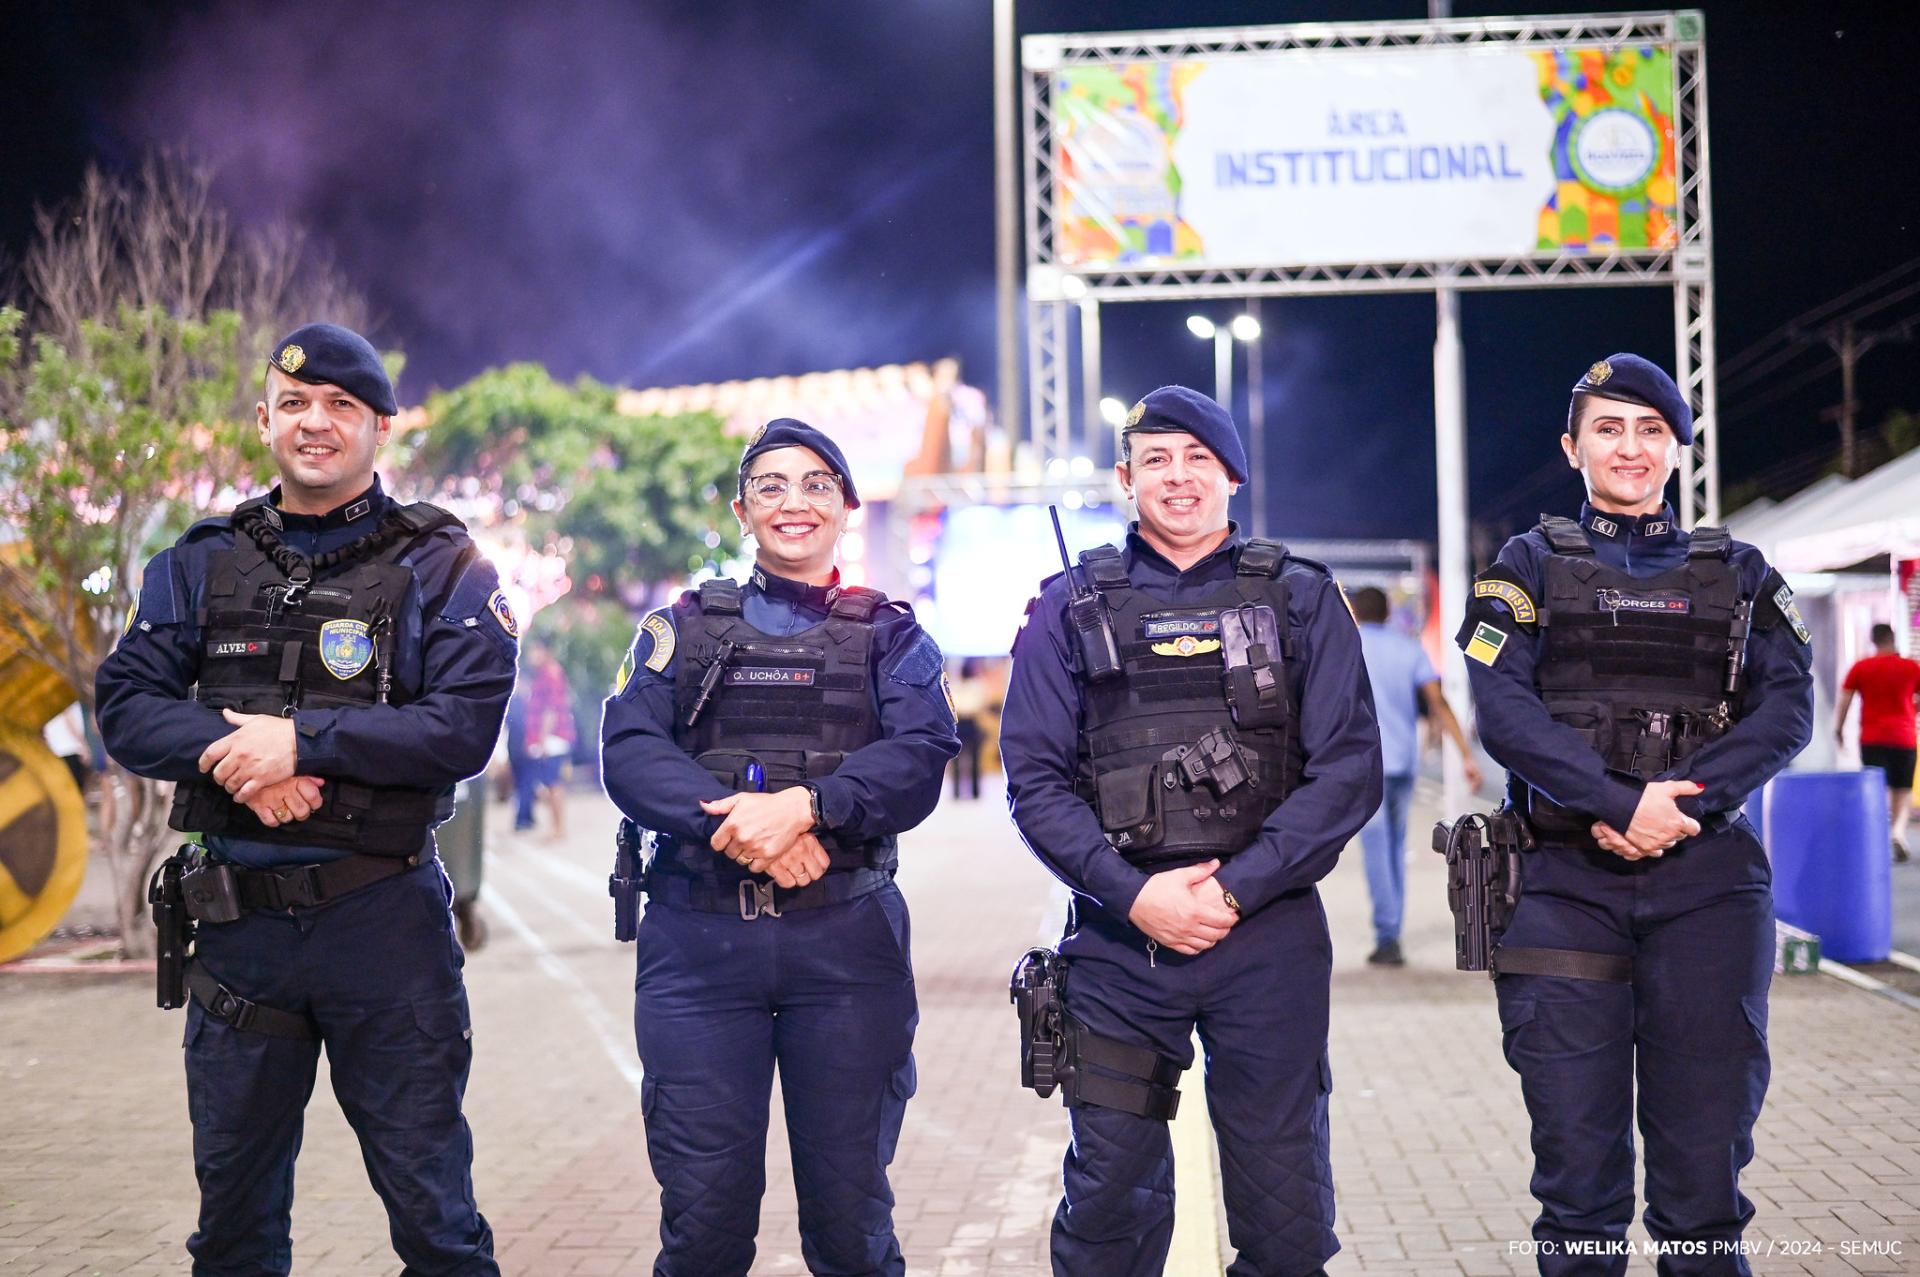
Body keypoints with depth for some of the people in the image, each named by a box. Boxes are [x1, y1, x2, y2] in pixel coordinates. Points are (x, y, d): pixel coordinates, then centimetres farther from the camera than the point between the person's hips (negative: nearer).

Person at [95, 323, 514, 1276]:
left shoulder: (441, 569, -1)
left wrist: (303, 739, -20)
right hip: (238, 917, 3)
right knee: (234, 1197, 15)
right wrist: (230, 750, -17)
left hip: (383, 913, -3)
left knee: (428, 1195, 4)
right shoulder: (201, 563, 10)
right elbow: (126, 705, 2)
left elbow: (467, 725, -13)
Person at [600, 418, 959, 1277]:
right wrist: (737, 827, -18)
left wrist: (806, 805, -21)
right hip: (697, 939, 0)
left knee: (849, 1207, 5)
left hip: (845, 939, 0)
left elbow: (921, 757, -4)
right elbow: (629, 753, -2)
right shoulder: (682, 628, 14)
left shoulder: (891, 636, 13)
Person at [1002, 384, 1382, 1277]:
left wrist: (1234, 889, -11)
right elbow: (1035, 778, 2)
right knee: (1108, 1201, 5)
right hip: (1118, 939, 0)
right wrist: (1136, 895, -12)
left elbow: (1349, 769, -1)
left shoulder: (1301, 600, 7)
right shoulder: (1070, 609, 8)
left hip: (1269, 935, 0)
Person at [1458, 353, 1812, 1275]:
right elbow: (1503, 713, -5)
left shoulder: (1738, 575, 15)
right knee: (1577, 1154, -1)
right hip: (1566, 883, -1)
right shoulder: (1529, 568, 10)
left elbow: (1786, 712, 1)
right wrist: (1622, 803, -17)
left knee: (1705, 1151, 1)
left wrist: (1681, 803, -14)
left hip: (1707, 883, 1)